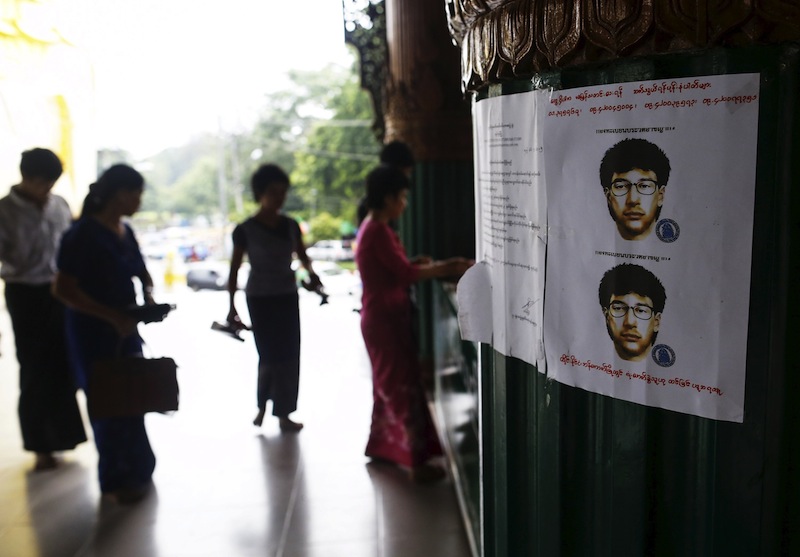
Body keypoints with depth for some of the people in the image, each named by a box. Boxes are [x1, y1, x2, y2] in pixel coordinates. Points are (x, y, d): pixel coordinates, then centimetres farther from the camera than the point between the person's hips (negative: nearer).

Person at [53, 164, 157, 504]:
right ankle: (116, 479, 21)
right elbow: (62, 288, -19)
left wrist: (148, 296, -2)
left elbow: (142, 273, 21)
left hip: (125, 329, 7)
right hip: (93, 333, -7)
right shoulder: (83, 234, -15)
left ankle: (137, 471, 29)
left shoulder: (126, 232, 7)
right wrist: (112, 316, -23)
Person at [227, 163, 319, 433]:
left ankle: (283, 413, 16)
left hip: (288, 296, 4)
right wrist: (232, 305, -6)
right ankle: (263, 405, 20)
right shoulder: (245, 230, -8)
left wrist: (311, 273, -7)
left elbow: (302, 254, 14)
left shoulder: (291, 226, 2)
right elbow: (234, 269, -4)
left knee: (289, 355, 4)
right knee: (269, 355, -2)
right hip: (259, 299, -4)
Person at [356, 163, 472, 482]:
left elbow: (395, 270, 13)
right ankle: (416, 461, 2)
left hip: (382, 318, 10)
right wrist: (449, 268, -11)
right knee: (403, 386, -5)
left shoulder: (373, 228, 12)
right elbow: (406, 274, -19)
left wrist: (439, 266, 7)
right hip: (385, 319, -10)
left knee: (389, 384, 19)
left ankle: (381, 446, 31)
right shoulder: (378, 231, -19)